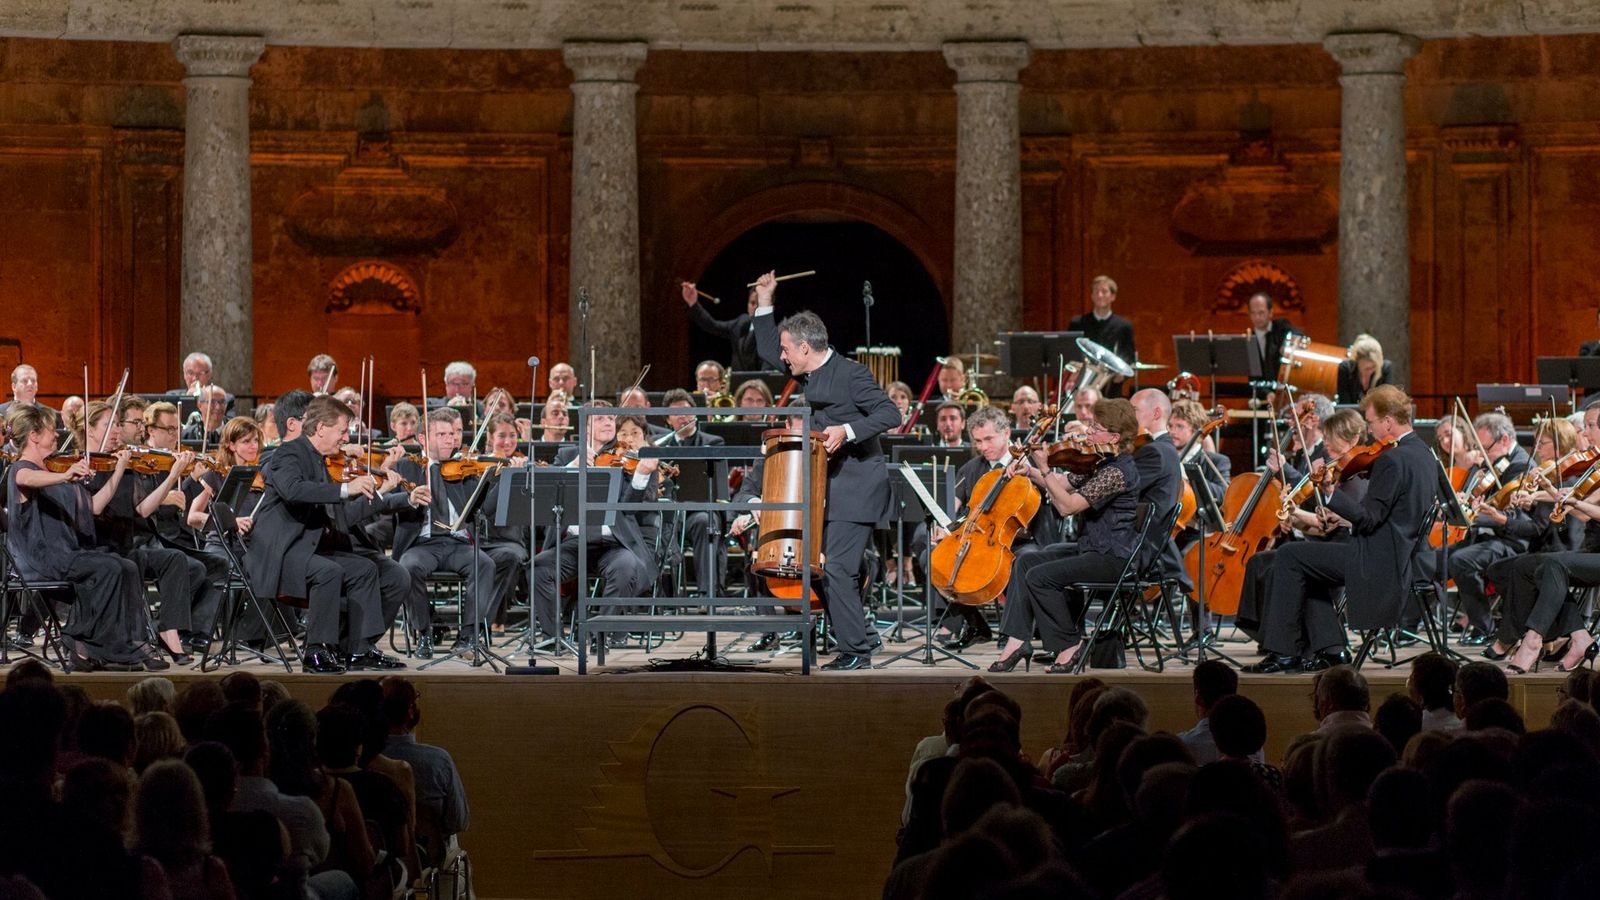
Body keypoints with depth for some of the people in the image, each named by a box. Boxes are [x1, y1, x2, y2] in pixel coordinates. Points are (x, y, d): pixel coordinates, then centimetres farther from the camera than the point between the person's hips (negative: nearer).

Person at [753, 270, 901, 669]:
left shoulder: (850, 373, -12)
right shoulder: (810, 375, 13)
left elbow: (890, 414, -18)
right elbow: (767, 350, 25)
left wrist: (846, 431, -28)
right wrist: (765, 302, 18)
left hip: (857, 489, -9)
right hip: (829, 490, 10)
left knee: (835, 568, -14)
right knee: (817, 568, 8)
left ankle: (855, 651, -8)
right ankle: (863, 636, 17)